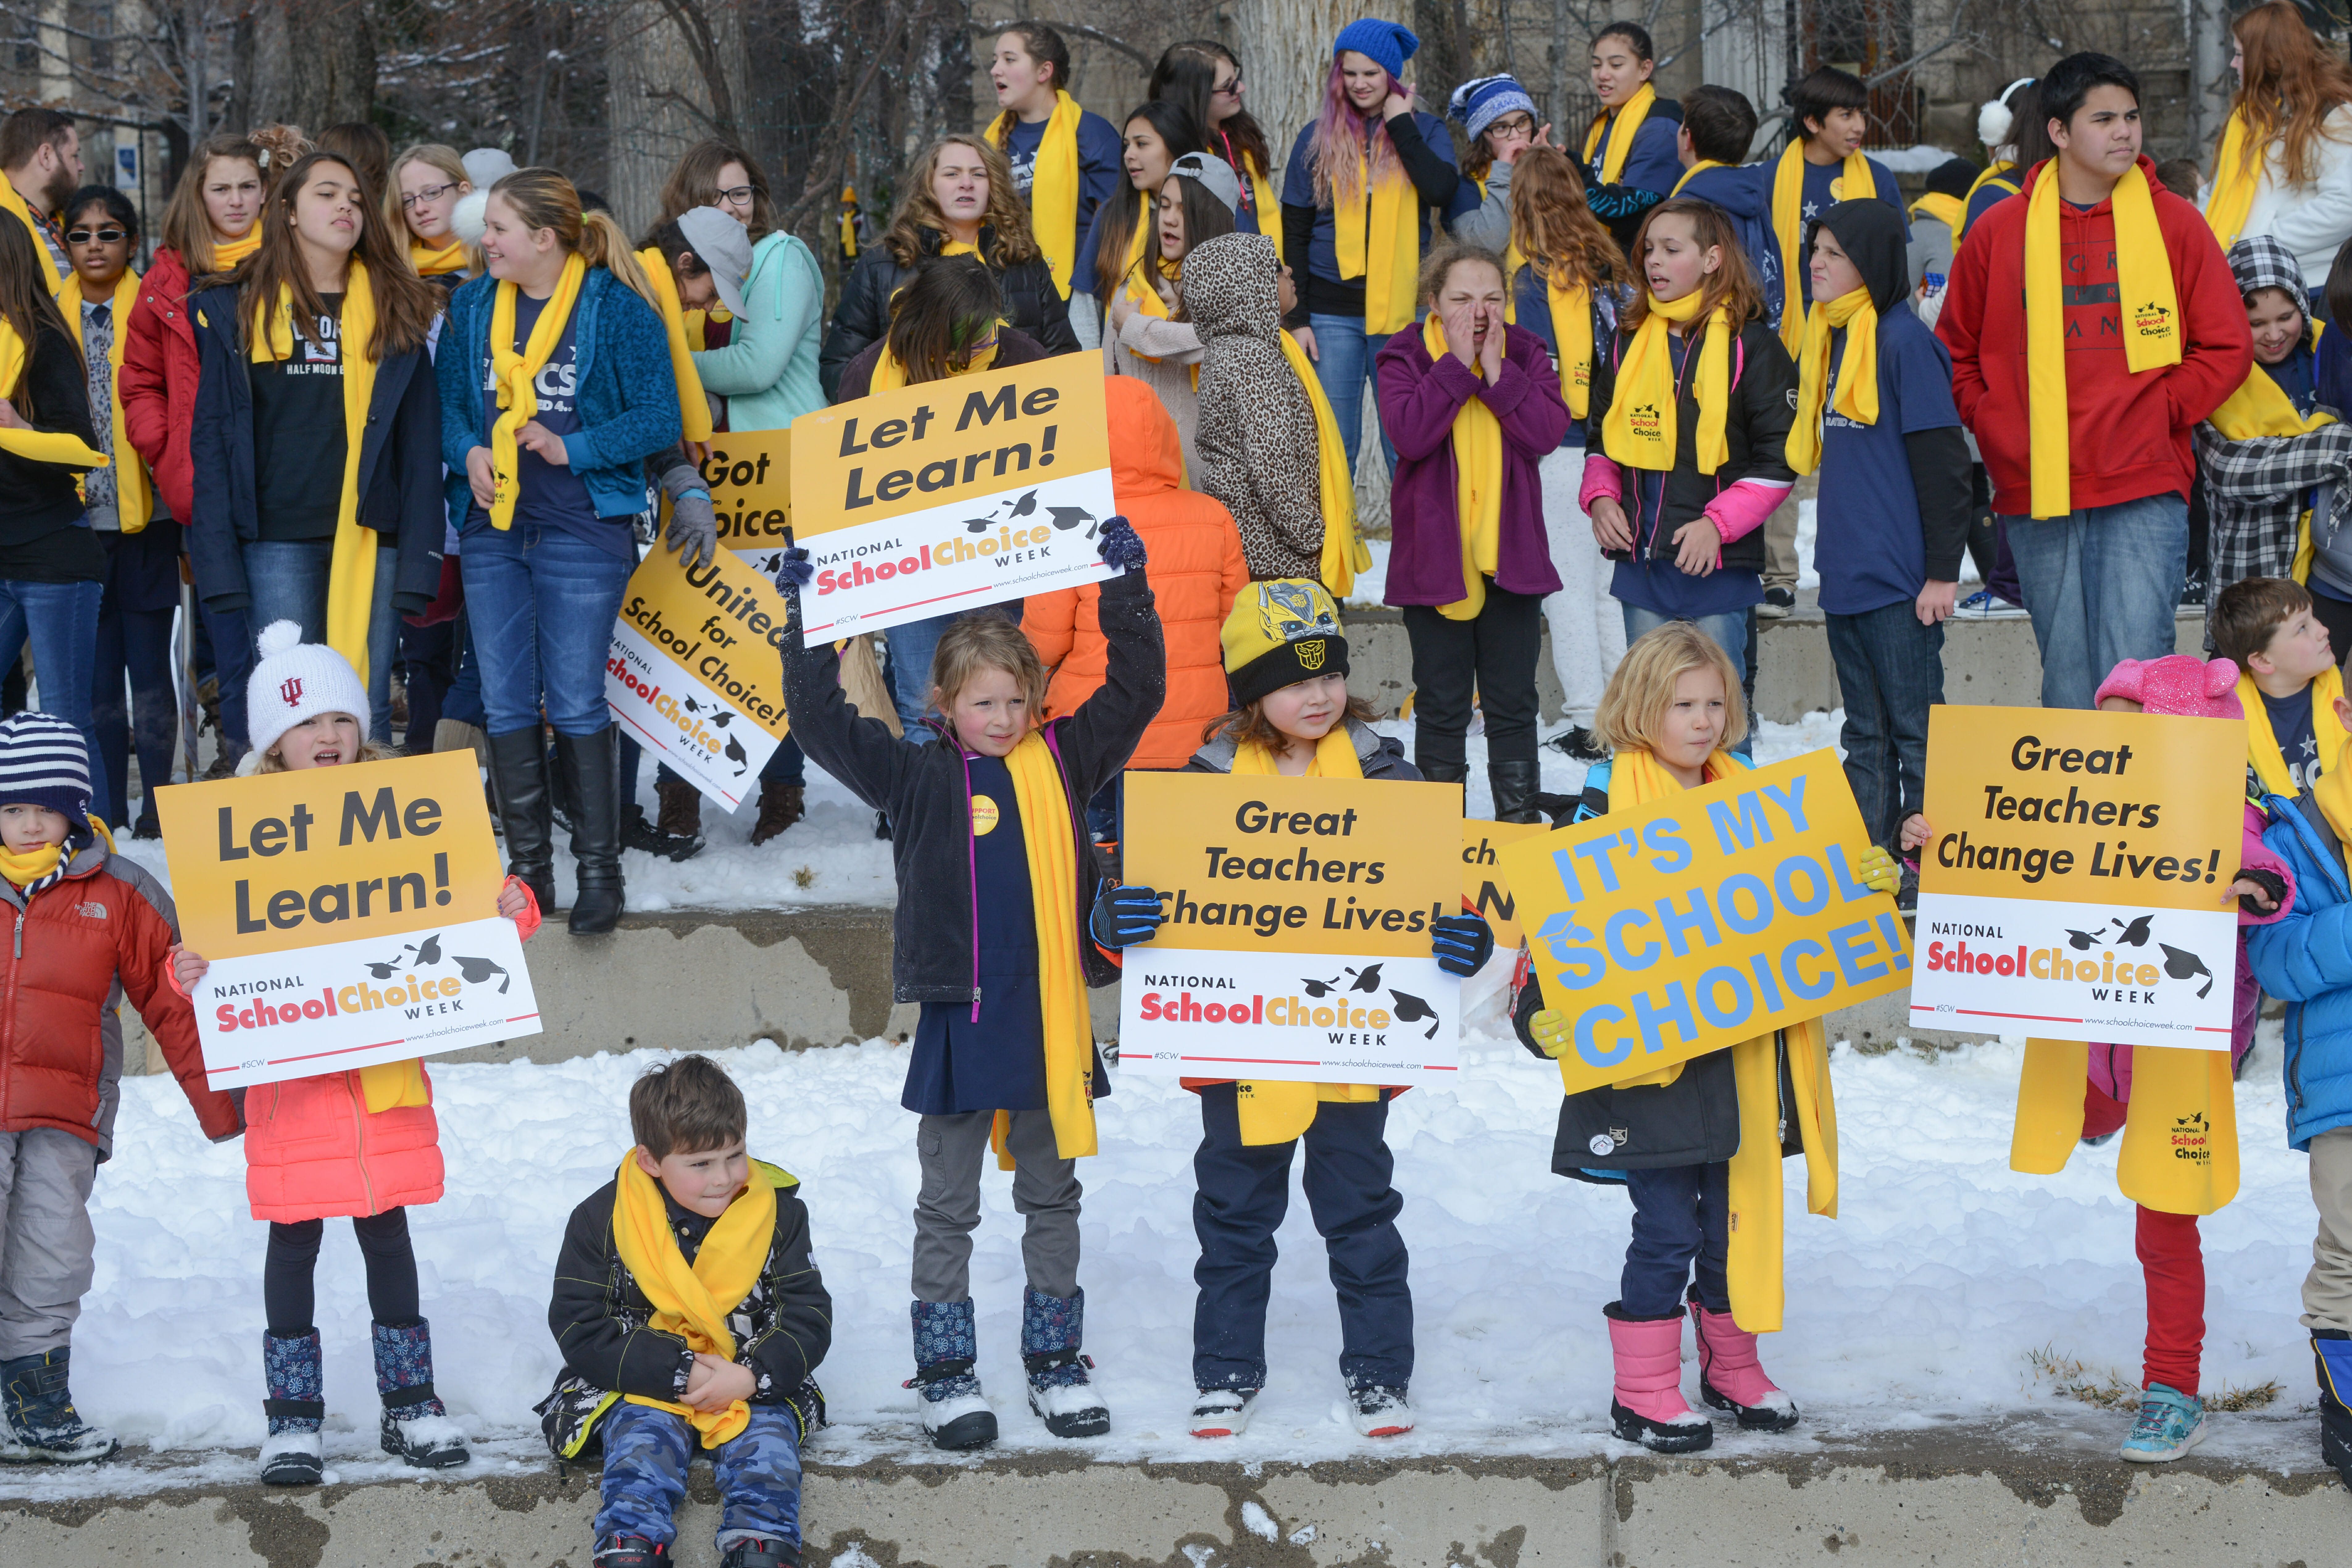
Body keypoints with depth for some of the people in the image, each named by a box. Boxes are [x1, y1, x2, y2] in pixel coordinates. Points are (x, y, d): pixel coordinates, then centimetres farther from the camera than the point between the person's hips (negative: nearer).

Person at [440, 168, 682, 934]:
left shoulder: (618, 310, -6)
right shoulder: (472, 306, 10)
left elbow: (661, 418, -7)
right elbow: (446, 401, 14)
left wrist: (573, 449, -16)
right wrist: (468, 453, -6)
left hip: (582, 528, -5)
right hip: (492, 526, 5)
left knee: (576, 704, -5)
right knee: (506, 704, 5)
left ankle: (600, 870, 5)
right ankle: (528, 868, 14)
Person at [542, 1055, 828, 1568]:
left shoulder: (778, 1213, 0)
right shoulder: (601, 1222, -6)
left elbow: (810, 1316, -1)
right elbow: (579, 1332, -9)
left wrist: (753, 1376, -21)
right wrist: (680, 1371, -19)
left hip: (754, 1389, 2)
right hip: (644, 1389, -2)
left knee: (767, 1443, -27)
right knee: (643, 1442, -30)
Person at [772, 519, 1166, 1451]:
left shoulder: (1063, 763, 4)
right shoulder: (918, 780, -2)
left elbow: (1136, 692, 3)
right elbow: (823, 723, -6)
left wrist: (1127, 592, -5)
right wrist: (806, 619, -11)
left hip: (1050, 1014, 2)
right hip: (959, 1016, -2)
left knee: (1052, 1194, 13)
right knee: (947, 1205, 6)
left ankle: (1056, 1363, 23)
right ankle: (946, 1376, 14)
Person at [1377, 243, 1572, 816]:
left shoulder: (1527, 355, 3)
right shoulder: (1406, 359, -3)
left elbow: (1549, 433, -11)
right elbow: (1410, 434, -21)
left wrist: (1497, 374, -17)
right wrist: (1457, 365, -20)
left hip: (1511, 551, 2)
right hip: (1434, 551, -2)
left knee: (1512, 703, 7)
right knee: (1442, 704, 5)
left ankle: (1518, 823, 14)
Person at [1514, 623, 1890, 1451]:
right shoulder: (1608, 800, -6)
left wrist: (1869, 879, -1)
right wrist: (1543, 1008, -20)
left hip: (1748, 1054, 5)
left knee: (1740, 1218, 12)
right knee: (1667, 1229, -3)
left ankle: (1733, 1366, 28)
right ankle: (1643, 1391, 10)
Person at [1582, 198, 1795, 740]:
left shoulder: (1751, 346, -5)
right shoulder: (1629, 341, 11)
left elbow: (1779, 461, -6)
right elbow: (1600, 436, 21)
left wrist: (1718, 523, -16)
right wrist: (1600, 497, 1)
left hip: (1718, 563, -5)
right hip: (1640, 558, 5)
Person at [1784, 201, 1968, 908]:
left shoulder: (1904, 340, -11)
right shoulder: (1831, 340, 13)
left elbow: (1941, 458, -13)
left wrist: (1943, 570, -15)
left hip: (1898, 580, -8)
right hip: (1845, 576, 8)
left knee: (1913, 732, -3)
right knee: (1865, 736, 13)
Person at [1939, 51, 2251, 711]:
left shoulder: (2173, 223, 5)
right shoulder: (2000, 231, 8)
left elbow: (2227, 348, 7)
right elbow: (1957, 353, 16)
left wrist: (2160, 411, -3)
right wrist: (1995, 425, 2)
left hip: (2144, 490, -2)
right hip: (2036, 495, 2)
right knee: (2065, 678, 6)